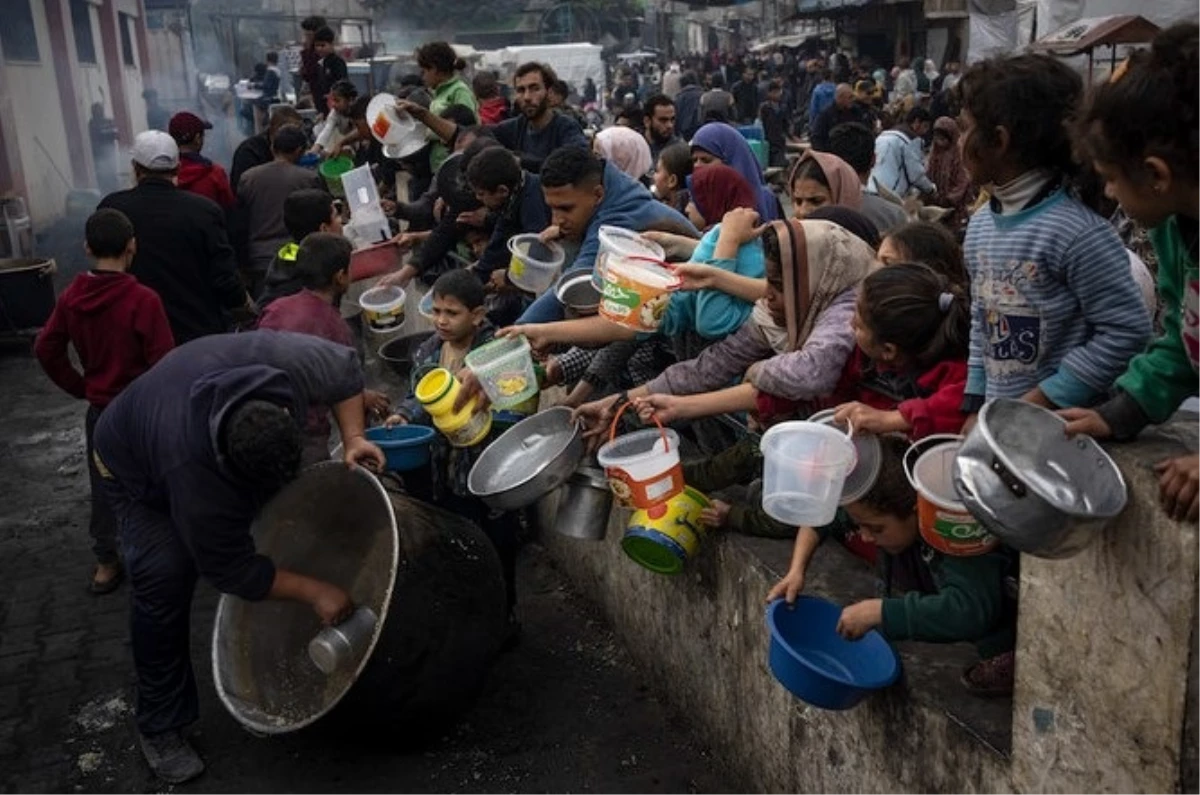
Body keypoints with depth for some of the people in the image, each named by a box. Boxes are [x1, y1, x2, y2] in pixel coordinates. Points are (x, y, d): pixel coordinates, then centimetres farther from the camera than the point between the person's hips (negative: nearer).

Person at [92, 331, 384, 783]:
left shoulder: (289, 362, -38)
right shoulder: (192, 469, -45)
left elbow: (345, 371, -14)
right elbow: (232, 569, -31)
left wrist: (352, 437, -25)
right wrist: (313, 592, -29)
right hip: (137, 466, -5)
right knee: (165, 580, -18)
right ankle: (159, 726, -1)